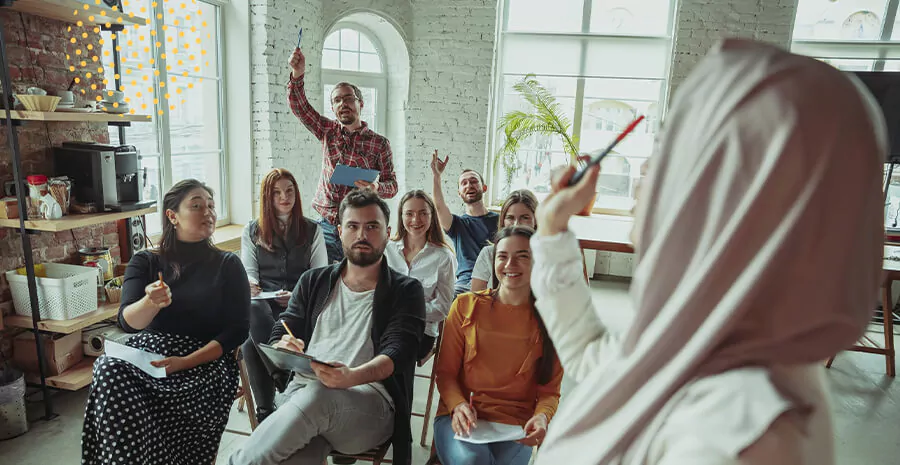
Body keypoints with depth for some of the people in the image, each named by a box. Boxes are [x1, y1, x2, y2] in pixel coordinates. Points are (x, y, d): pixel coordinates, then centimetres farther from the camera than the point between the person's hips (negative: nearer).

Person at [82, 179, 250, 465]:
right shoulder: (145, 262, 12)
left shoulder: (228, 265, 7)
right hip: (146, 354, 2)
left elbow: (237, 331, 0)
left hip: (205, 360, -1)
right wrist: (150, 303, -26)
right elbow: (127, 321, -2)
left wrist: (185, 362, -15)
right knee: (109, 371, -29)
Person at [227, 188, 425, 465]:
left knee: (316, 395, -36)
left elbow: (397, 353, -7)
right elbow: (280, 335, 16)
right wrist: (283, 348, -10)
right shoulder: (314, 282, 20)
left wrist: (351, 377, -28)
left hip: (371, 401, -1)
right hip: (302, 393, 1)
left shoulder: (405, 291, 8)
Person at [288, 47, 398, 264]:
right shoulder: (328, 131, 10)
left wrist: (377, 188, -23)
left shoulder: (379, 143, 0)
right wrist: (298, 74, -15)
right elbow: (300, 106, 1)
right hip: (325, 226, 3)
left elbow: (392, 185, -1)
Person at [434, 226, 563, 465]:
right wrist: (458, 405, -14)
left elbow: (549, 390, 7)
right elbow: (445, 371, 5)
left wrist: (542, 416, -15)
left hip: (516, 425, 1)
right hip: (461, 417, 0)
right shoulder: (466, 306, 4)